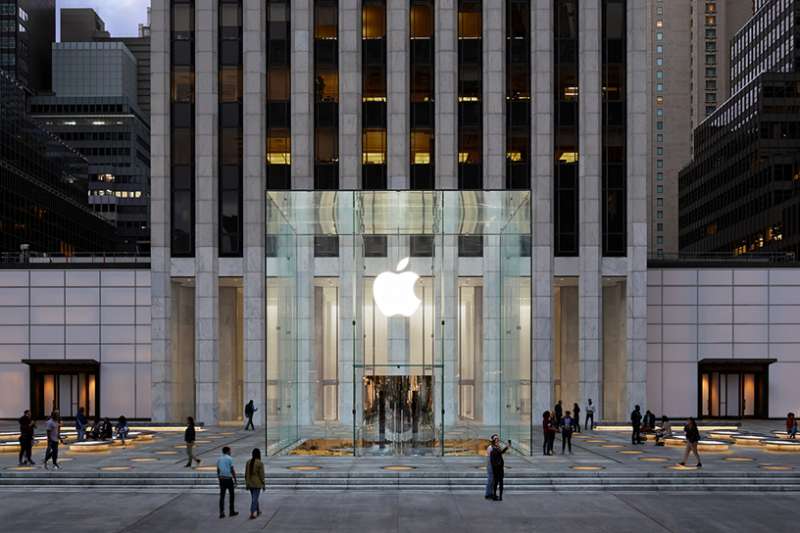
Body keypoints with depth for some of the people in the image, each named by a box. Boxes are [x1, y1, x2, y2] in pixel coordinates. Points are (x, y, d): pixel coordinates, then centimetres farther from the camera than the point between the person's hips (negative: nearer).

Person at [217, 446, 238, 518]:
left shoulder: (219, 459, 9)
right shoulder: (229, 458, -8)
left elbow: (218, 470, 13)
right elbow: (232, 470, -11)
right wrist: (235, 480, -6)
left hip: (221, 479, 5)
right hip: (229, 478, -5)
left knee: (222, 496, 4)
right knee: (231, 495, 9)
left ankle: (221, 513, -1)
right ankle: (232, 511, 14)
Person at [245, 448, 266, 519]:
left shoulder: (248, 462, 1)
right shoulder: (260, 463, -14)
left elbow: (246, 474, 4)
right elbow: (262, 475, -13)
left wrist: (247, 484, 12)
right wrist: (264, 485, -3)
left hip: (250, 483, 5)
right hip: (257, 484, -5)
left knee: (254, 498, 20)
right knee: (254, 499, -3)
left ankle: (257, 511, 34)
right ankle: (252, 514, -10)